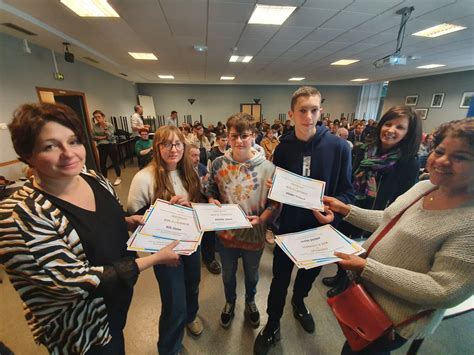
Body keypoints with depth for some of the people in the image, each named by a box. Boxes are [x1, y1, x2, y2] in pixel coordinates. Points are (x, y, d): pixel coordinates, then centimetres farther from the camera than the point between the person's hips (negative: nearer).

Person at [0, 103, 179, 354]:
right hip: (84, 330, -5)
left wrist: (129, 222, -13)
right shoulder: (21, 216, -29)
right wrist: (155, 258, -27)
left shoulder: (95, 179, -10)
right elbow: (77, 281, -28)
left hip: (121, 294, 6)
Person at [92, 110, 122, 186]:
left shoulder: (109, 125, -6)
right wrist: (102, 137, -13)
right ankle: (105, 179, 21)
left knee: (115, 161, 2)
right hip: (101, 147, 4)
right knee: (102, 163, 7)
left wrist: (105, 127, -16)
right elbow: (93, 137, 0)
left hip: (111, 145, -4)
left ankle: (118, 177, 15)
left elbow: (110, 137, -15)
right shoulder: (95, 126, 5)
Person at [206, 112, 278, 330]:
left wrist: (261, 218, -24)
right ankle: (230, 302, 59)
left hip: (255, 233, 0)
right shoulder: (219, 164, -11)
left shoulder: (267, 167, -16)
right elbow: (210, 190, 3)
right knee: (228, 274, 26)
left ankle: (250, 301, 60)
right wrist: (212, 201, -17)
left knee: (251, 274, 27)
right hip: (226, 232, 1)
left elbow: (274, 201, -9)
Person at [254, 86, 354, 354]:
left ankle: (299, 302, 59)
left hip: (321, 226, 1)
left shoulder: (339, 147, -13)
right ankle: (272, 327, 39)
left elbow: (347, 192, -7)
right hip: (289, 224, 0)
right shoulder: (283, 148, -7)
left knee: (311, 272, 26)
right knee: (281, 279, 13)